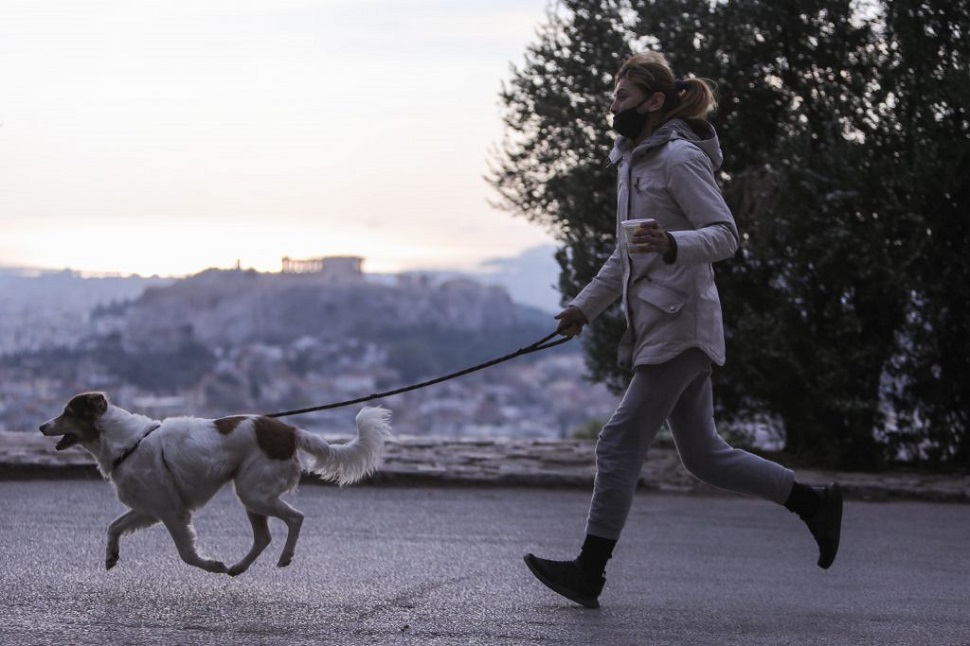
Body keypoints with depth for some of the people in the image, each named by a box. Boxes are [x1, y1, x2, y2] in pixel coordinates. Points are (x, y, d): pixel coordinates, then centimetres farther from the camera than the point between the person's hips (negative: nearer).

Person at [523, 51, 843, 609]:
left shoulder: (680, 157, -9)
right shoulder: (634, 161, 19)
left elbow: (725, 236, -17)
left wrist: (673, 244, -35)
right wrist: (585, 307, 27)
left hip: (680, 327, -10)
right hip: (655, 327, 10)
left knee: (621, 442, -10)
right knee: (704, 456, 10)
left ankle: (590, 572, -7)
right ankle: (815, 503, 18)